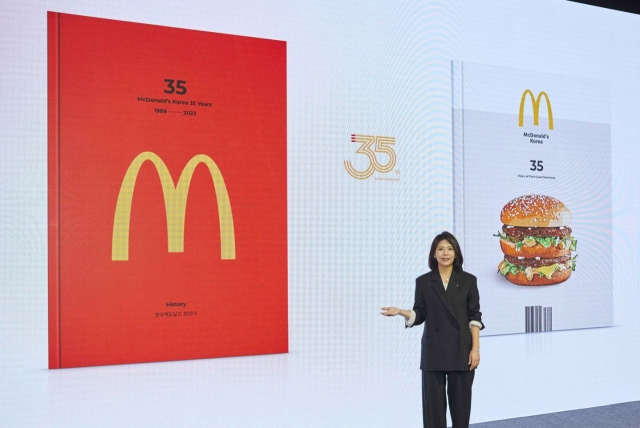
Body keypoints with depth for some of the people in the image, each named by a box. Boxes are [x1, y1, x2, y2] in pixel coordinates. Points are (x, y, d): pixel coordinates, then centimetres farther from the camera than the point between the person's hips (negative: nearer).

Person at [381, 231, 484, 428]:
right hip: (433, 350, 0)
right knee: (434, 403, 3)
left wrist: (475, 348, -6)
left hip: (461, 350, 0)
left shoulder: (468, 281, 2)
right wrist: (400, 312, -14)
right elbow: (420, 315, 4)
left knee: (461, 402, 6)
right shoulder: (423, 282, 3)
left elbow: (474, 317, 0)